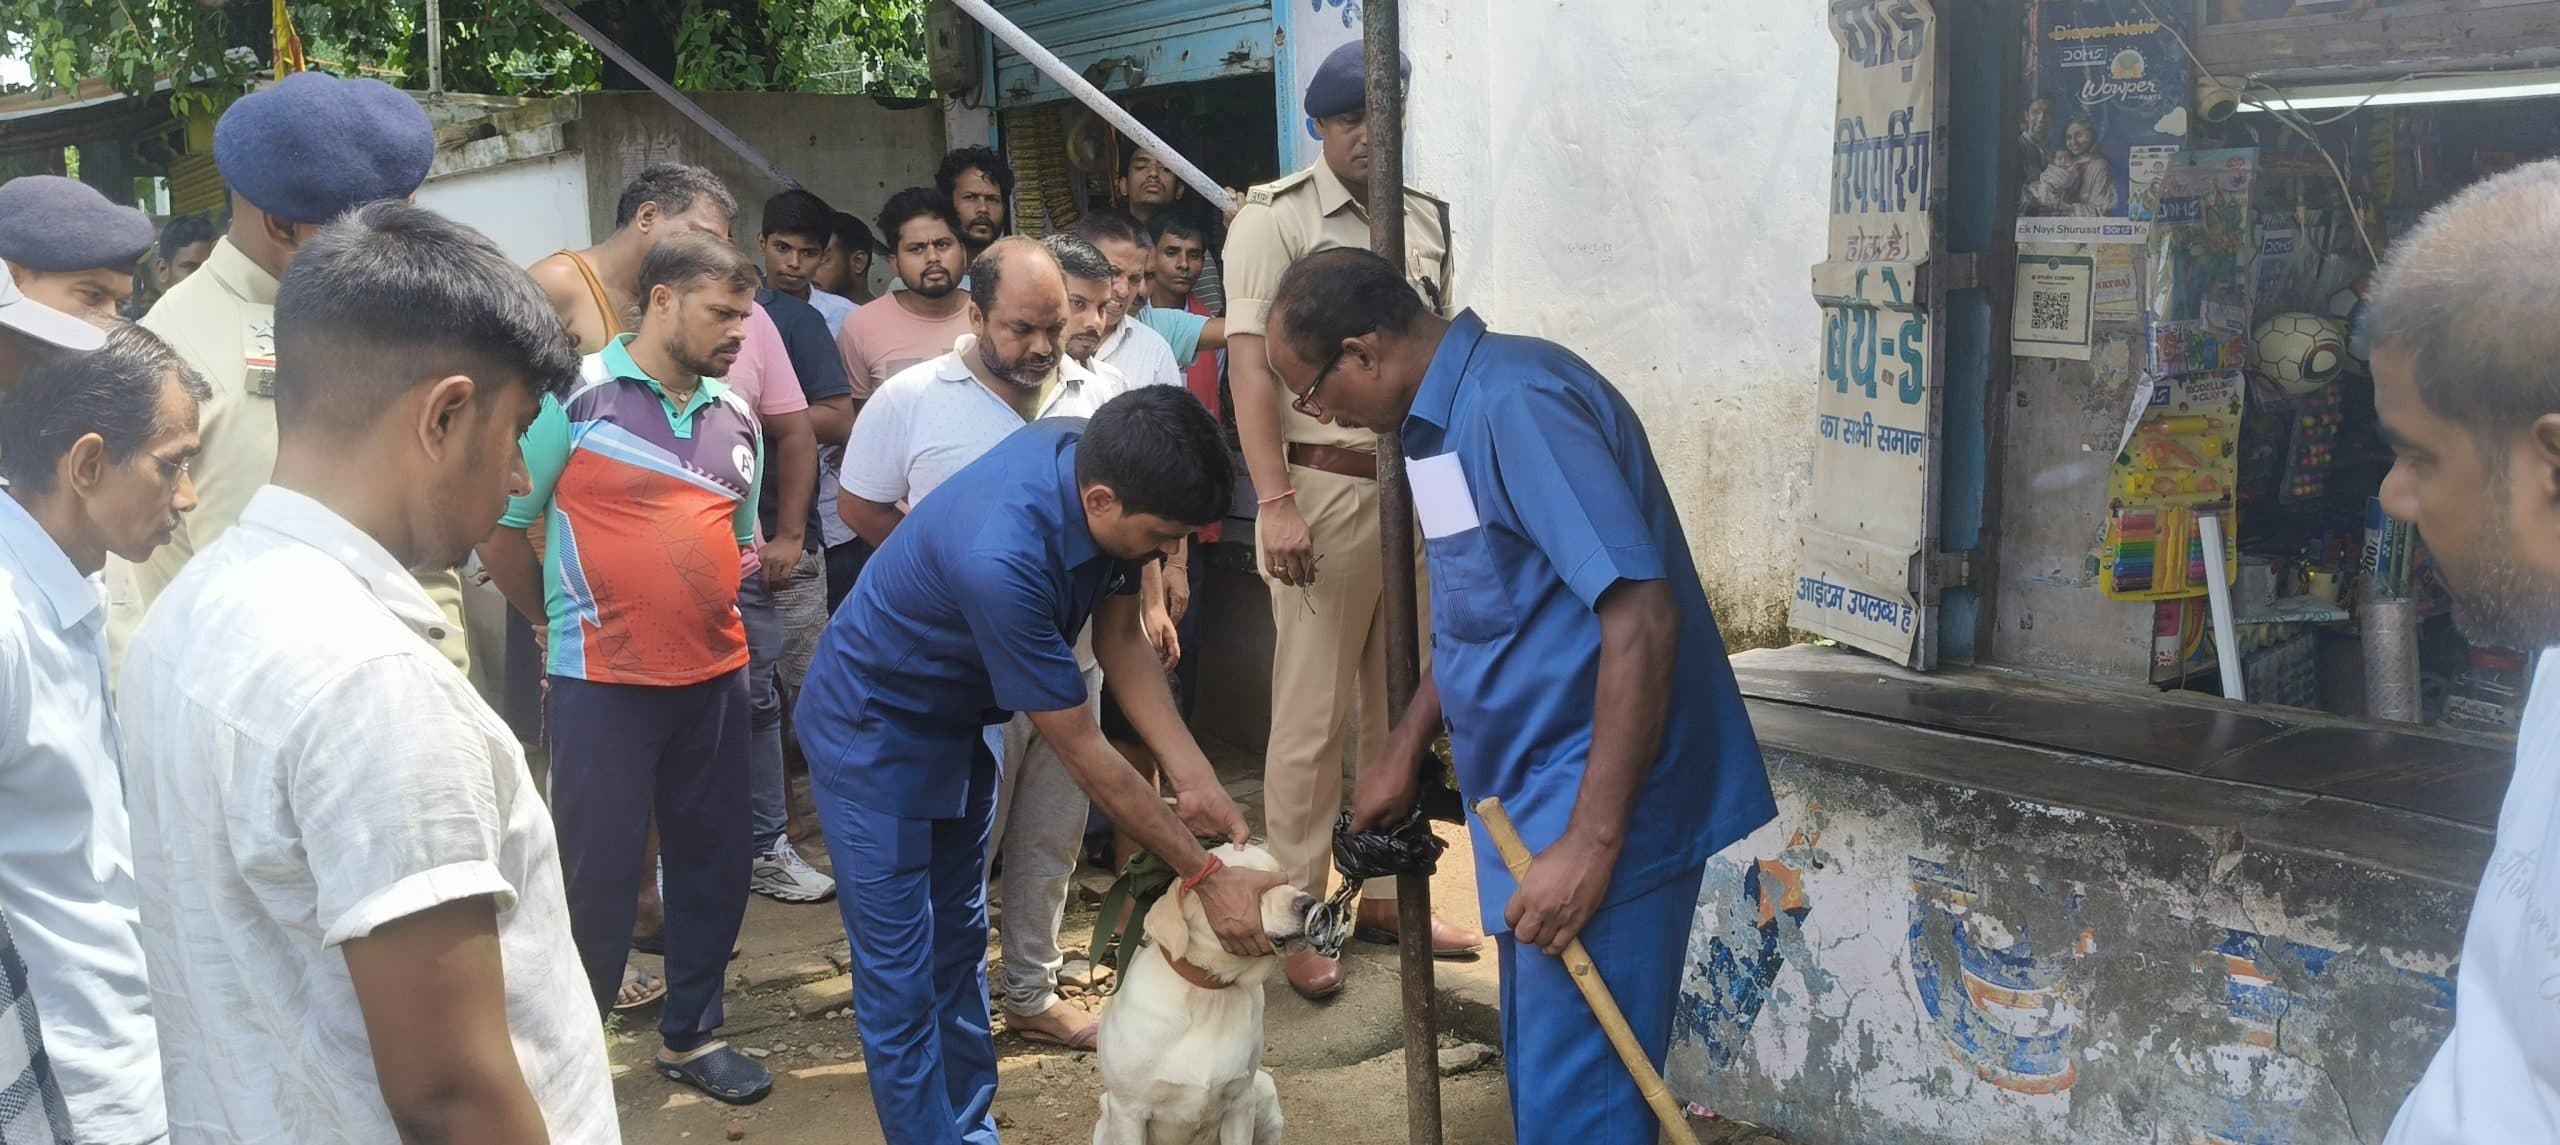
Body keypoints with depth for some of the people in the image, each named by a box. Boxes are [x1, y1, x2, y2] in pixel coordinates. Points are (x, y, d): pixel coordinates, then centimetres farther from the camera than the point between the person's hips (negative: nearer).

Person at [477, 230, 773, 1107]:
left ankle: (691, 1035, 30)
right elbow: (500, 530, -4)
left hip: (716, 676, 6)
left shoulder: (736, 418, 9)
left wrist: (709, 621, 9)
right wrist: (562, 621, 6)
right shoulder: (576, 395, -8)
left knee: (715, 858, 13)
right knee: (598, 869, 3)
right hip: (602, 682, -5)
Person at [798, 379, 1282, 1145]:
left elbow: (1121, 637, -5)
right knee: (899, 973, -3)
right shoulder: (999, 558, -40)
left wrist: (1193, 775, -15)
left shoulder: (1095, 459, -17)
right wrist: (1204, 875, -23)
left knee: (959, 945, 17)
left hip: (958, 718, 8)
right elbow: (1083, 754, -31)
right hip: (874, 733, -8)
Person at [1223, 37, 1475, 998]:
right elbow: (1250, 366, -12)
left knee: (1402, 707, 12)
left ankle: (1385, 895, 25)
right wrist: (1276, 502, -20)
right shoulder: (1274, 219, -5)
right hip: (1327, 487, -5)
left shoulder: (1427, 222, 12)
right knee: (1313, 716, -1)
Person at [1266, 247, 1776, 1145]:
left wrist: (1593, 842, -27)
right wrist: (1406, 751, 25)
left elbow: (1642, 617, -27)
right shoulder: (1450, 417, 12)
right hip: (1538, 805, 10)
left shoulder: (1517, 403, -20)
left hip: (1600, 810, -10)